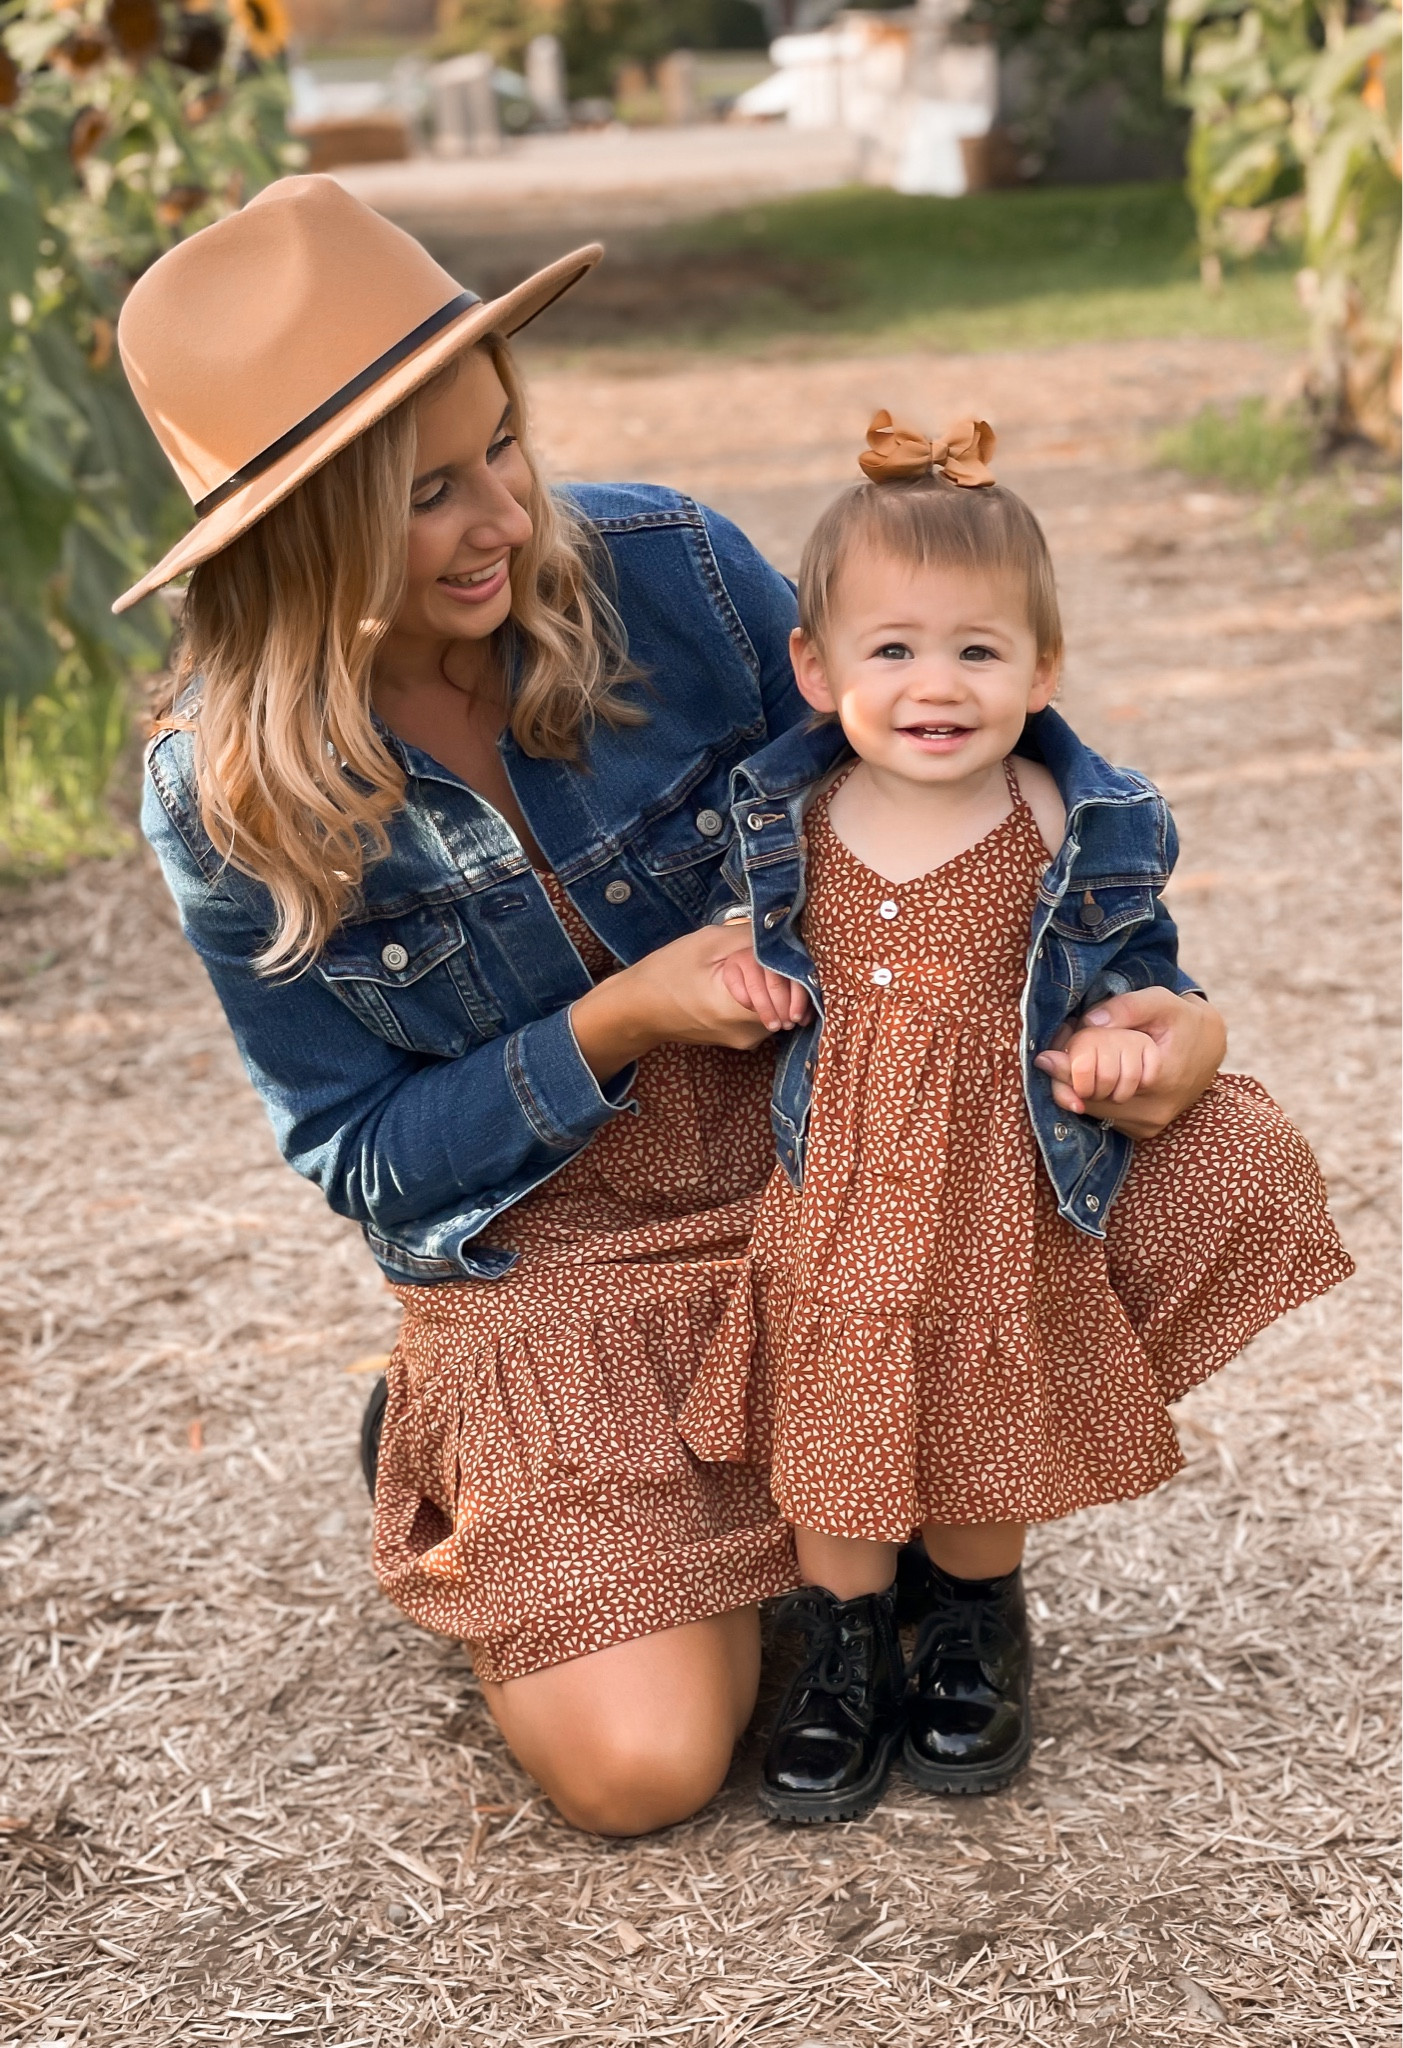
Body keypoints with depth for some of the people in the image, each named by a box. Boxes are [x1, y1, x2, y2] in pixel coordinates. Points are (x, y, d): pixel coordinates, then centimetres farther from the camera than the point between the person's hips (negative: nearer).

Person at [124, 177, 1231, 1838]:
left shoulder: (664, 570, -15)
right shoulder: (230, 801, -16)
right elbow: (358, 1154, -8)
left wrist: (1141, 998, -19)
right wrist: (613, 1029, -22)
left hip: (815, 1180, 3)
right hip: (538, 1276, -2)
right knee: (640, 1767, -15)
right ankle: (454, 1486, 18)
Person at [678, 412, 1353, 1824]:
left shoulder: (1082, 831, -8)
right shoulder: (789, 826, -3)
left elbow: (1138, 966, 5)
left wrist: (1121, 1039, -14)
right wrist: (746, 977, -6)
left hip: (1007, 1193, -1)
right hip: (835, 1188, 1)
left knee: (988, 1432, 12)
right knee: (832, 1433, 7)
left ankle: (978, 1641, 39)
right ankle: (843, 1659, 30)